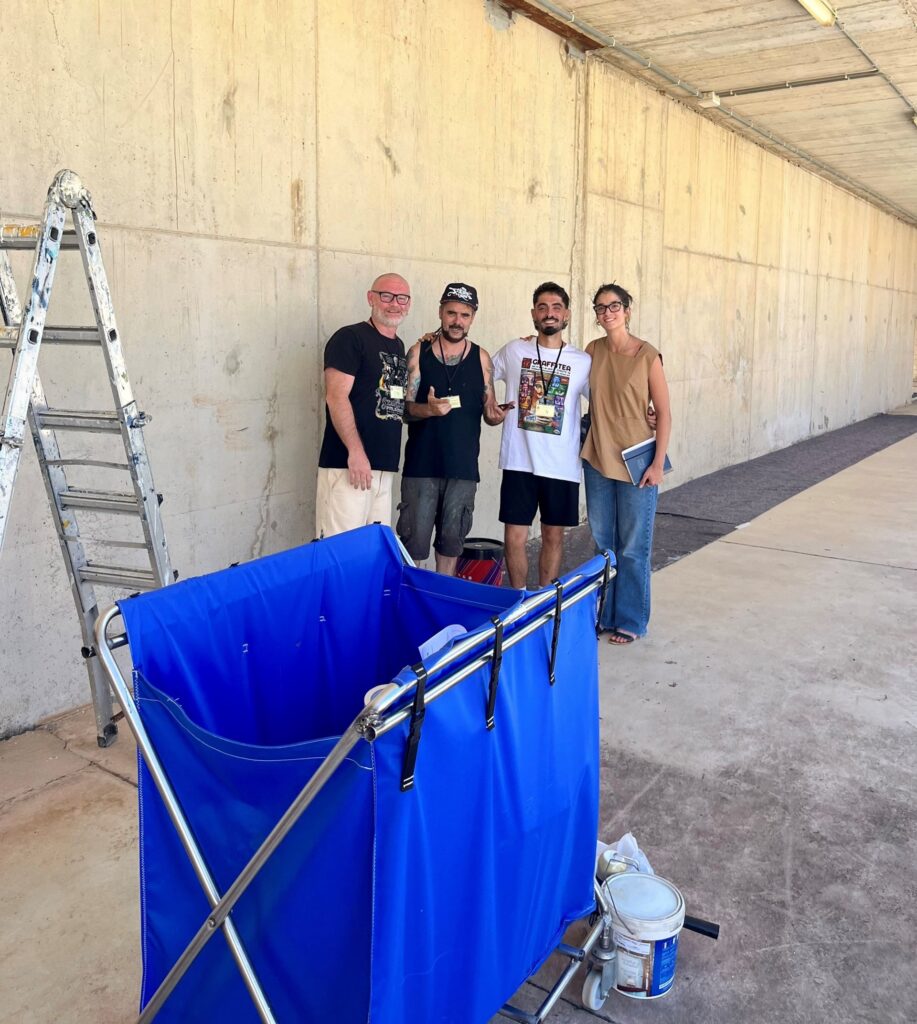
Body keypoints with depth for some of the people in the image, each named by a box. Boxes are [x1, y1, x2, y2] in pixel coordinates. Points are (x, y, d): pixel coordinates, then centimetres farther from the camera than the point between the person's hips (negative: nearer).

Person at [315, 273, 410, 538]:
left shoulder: (399, 346, 19)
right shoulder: (350, 338, -4)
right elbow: (336, 397, -14)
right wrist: (356, 452, -20)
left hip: (385, 466, 8)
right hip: (347, 465, -8)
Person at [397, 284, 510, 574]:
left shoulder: (481, 358, 6)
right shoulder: (419, 351, 1)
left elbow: (488, 410, 10)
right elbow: (403, 406, -2)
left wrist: (495, 416, -14)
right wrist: (428, 409, -23)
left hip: (463, 465, 2)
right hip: (421, 463, -2)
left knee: (452, 539, 11)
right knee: (413, 541, -2)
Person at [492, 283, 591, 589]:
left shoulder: (583, 361, 1)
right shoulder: (513, 351, 3)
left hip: (562, 465, 1)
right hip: (519, 461, 0)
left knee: (553, 535, 12)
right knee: (515, 537, 2)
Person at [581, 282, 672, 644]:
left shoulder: (647, 355, -9)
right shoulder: (592, 350, 4)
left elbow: (664, 413, -8)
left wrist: (658, 464, -12)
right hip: (598, 461, 5)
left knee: (633, 548, 4)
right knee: (603, 544, 14)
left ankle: (630, 621, 18)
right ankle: (605, 615, 27)